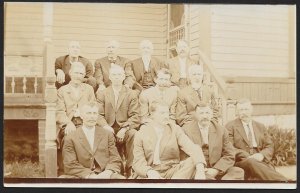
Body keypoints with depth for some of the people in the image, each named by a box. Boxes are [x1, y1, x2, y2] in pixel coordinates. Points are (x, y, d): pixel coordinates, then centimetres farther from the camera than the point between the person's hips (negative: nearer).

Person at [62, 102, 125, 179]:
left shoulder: (107, 135, 15)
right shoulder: (70, 139, 7)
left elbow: (115, 160, 11)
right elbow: (71, 165, 0)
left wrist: (108, 172, -10)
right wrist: (89, 175, -15)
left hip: (105, 176, 0)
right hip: (82, 177, 0)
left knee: (121, 179, -30)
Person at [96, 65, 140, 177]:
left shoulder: (132, 94, 9)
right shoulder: (101, 94, 12)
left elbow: (134, 117, -1)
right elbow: (99, 114, 2)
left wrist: (124, 129, -18)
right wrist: (105, 126, -19)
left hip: (125, 129, 0)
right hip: (108, 129, 1)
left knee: (133, 134, -32)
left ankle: (130, 168, -18)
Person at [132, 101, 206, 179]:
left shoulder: (175, 129, 5)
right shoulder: (141, 133, 4)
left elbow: (192, 148, -10)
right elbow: (138, 161, -3)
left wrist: (200, 169, -30)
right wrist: (149, 172, -27)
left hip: (171, 171, 3)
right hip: (147, 174, -2)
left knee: (192, 162, -24)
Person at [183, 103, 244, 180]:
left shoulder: (221, 130, 8)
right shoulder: (186, 130, 0)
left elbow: (229, 156, 5)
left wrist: (215, 170, -12)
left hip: (216, 170, 4)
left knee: (238, 172, -22)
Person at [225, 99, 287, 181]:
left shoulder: (260, 126, 21)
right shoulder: (230, 126, 8)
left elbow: (269, 147, 17)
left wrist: (262, 155, -7)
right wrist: (247, 157, -16)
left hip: (261, 161, 3)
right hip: (241, 162, -3)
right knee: (251, 163, -37)